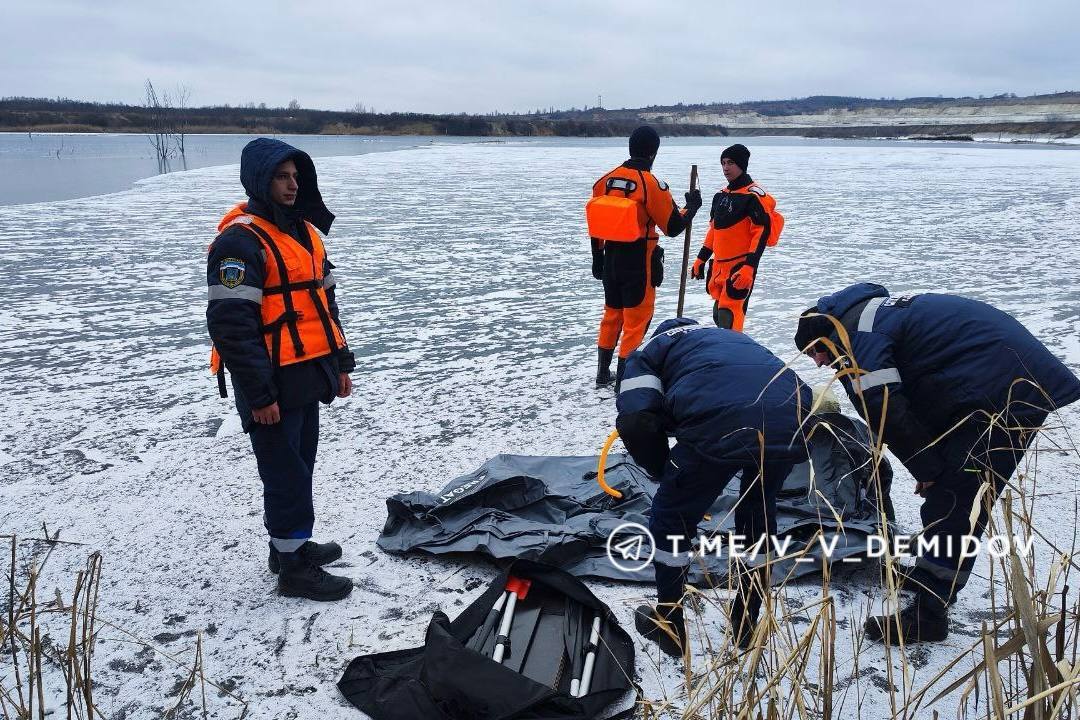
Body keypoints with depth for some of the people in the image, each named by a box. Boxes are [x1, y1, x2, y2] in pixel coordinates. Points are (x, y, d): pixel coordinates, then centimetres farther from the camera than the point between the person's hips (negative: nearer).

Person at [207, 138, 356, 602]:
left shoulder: (304, 230, 13)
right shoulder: (240, 240, -15)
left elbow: (325, 301, 19)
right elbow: (231, 324, -21)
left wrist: (340, 363, 17)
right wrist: (258, 393, -21)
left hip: (308, 377, 9)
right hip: (272, 386, -9)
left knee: (299, 465, 19)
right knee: (287, 474, 0)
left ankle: (291, 543, 35)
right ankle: (292, 567, 13)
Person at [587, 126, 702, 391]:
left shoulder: (606, 180, 2)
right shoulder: (652, 184, -16)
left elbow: (596, 224, 8)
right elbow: (673, 226, -10)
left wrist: (598, 258, 18)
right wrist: (692, 206, 7)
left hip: (611, 258, 6)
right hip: (638, 262, -6)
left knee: (612, 314, 20)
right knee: (636, 321, 5)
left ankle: (603, 373, 30)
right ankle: (624, 378, 9)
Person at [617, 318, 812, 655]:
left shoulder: (649, 350, 25)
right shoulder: (729, 336, 41)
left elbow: (637, 421, 5)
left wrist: (665, 472, 22)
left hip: (720, 425, -5)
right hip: (790, 420, 6)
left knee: (670, 521, 20)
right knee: (758, 513, 32)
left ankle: (669, 627, 36)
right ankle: (747, 623, 46)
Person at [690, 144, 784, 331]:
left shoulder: (754, 195, -11)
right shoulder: (721, 196, 14)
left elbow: (762, 233, -17)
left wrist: (749, 267, -24)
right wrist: (701, 259, 21)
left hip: (741, 267, -8)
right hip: (719, 266, 9)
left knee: (728, 317, -15)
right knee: (718, 315, 15)